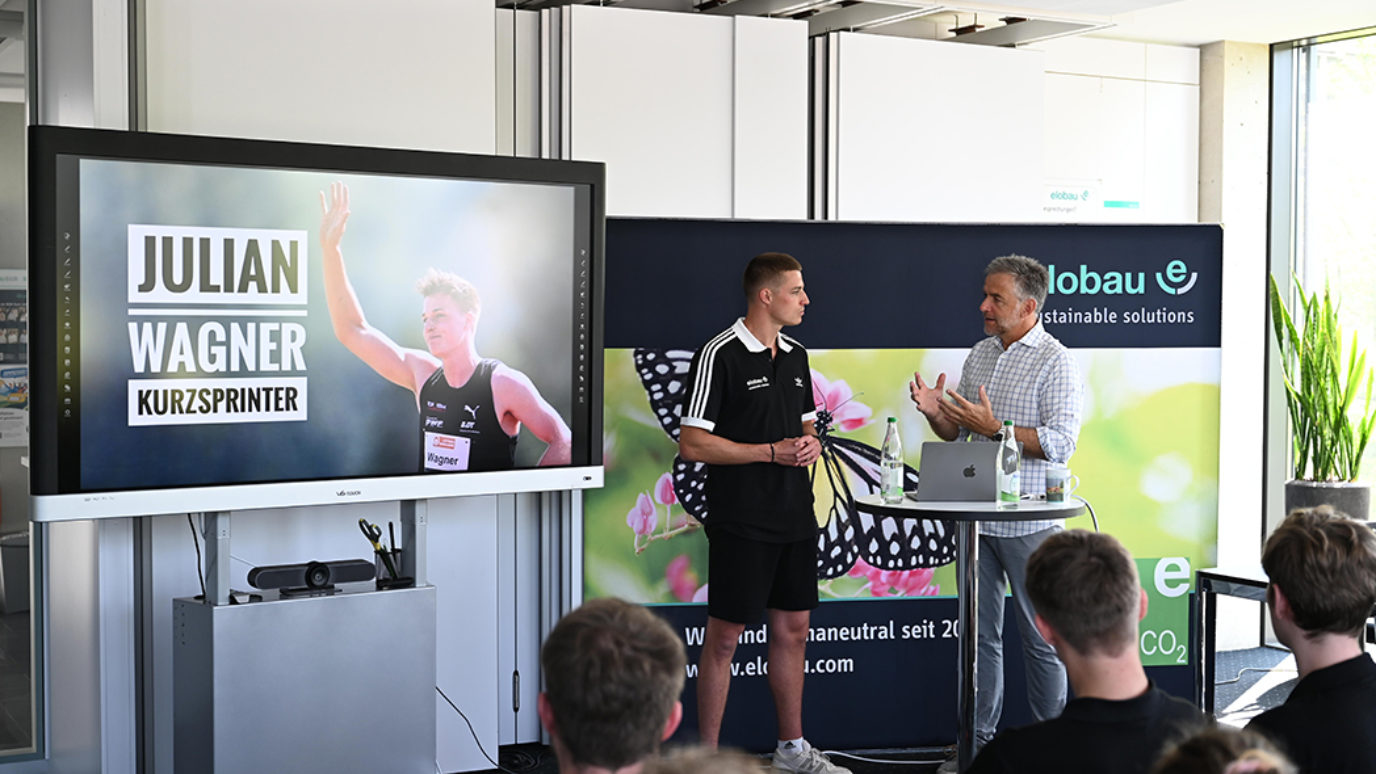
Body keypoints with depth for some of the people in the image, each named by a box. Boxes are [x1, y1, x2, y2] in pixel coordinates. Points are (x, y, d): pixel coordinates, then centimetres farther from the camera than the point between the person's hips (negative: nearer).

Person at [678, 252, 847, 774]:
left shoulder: (796, 357, 12)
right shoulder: (721, 355, -12)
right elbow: (692, 444, -15)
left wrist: (811, 443, -1)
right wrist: (772, 451, -17)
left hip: (795, 517, 8)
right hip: (741, 523, -8)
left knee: (793, 629, 13)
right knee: (724, 636, -1)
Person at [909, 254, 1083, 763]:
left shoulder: (1055, 362, -8)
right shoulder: (979, 355, 13)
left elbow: (1060, 443, -17)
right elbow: (957, 431, 17)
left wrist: (994, 427, -21)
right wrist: (936, 412, -4)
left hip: (1028, 524, -6)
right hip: (975, 519, 6)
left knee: (1041, 637, 2)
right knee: (979, 633, 11)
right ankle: (978, 740, 20)